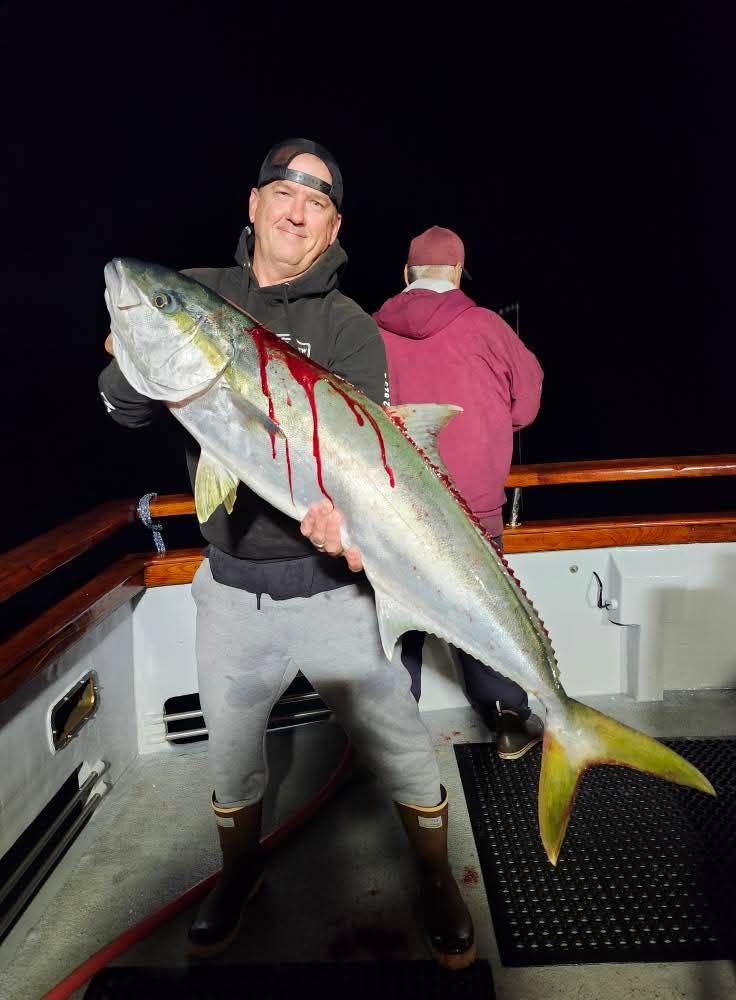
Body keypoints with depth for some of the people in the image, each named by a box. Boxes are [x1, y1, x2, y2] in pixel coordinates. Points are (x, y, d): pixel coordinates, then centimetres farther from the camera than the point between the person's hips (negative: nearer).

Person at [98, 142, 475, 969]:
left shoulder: (349, 327, -5)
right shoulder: (196, 295, 3)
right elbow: (126, 410, 0)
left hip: (331, 585, -2)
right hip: (230, 589, 3)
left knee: (401, 751, 6)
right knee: (230, 756, 21)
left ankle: (436, 881, 36)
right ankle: (239, 875, 50)